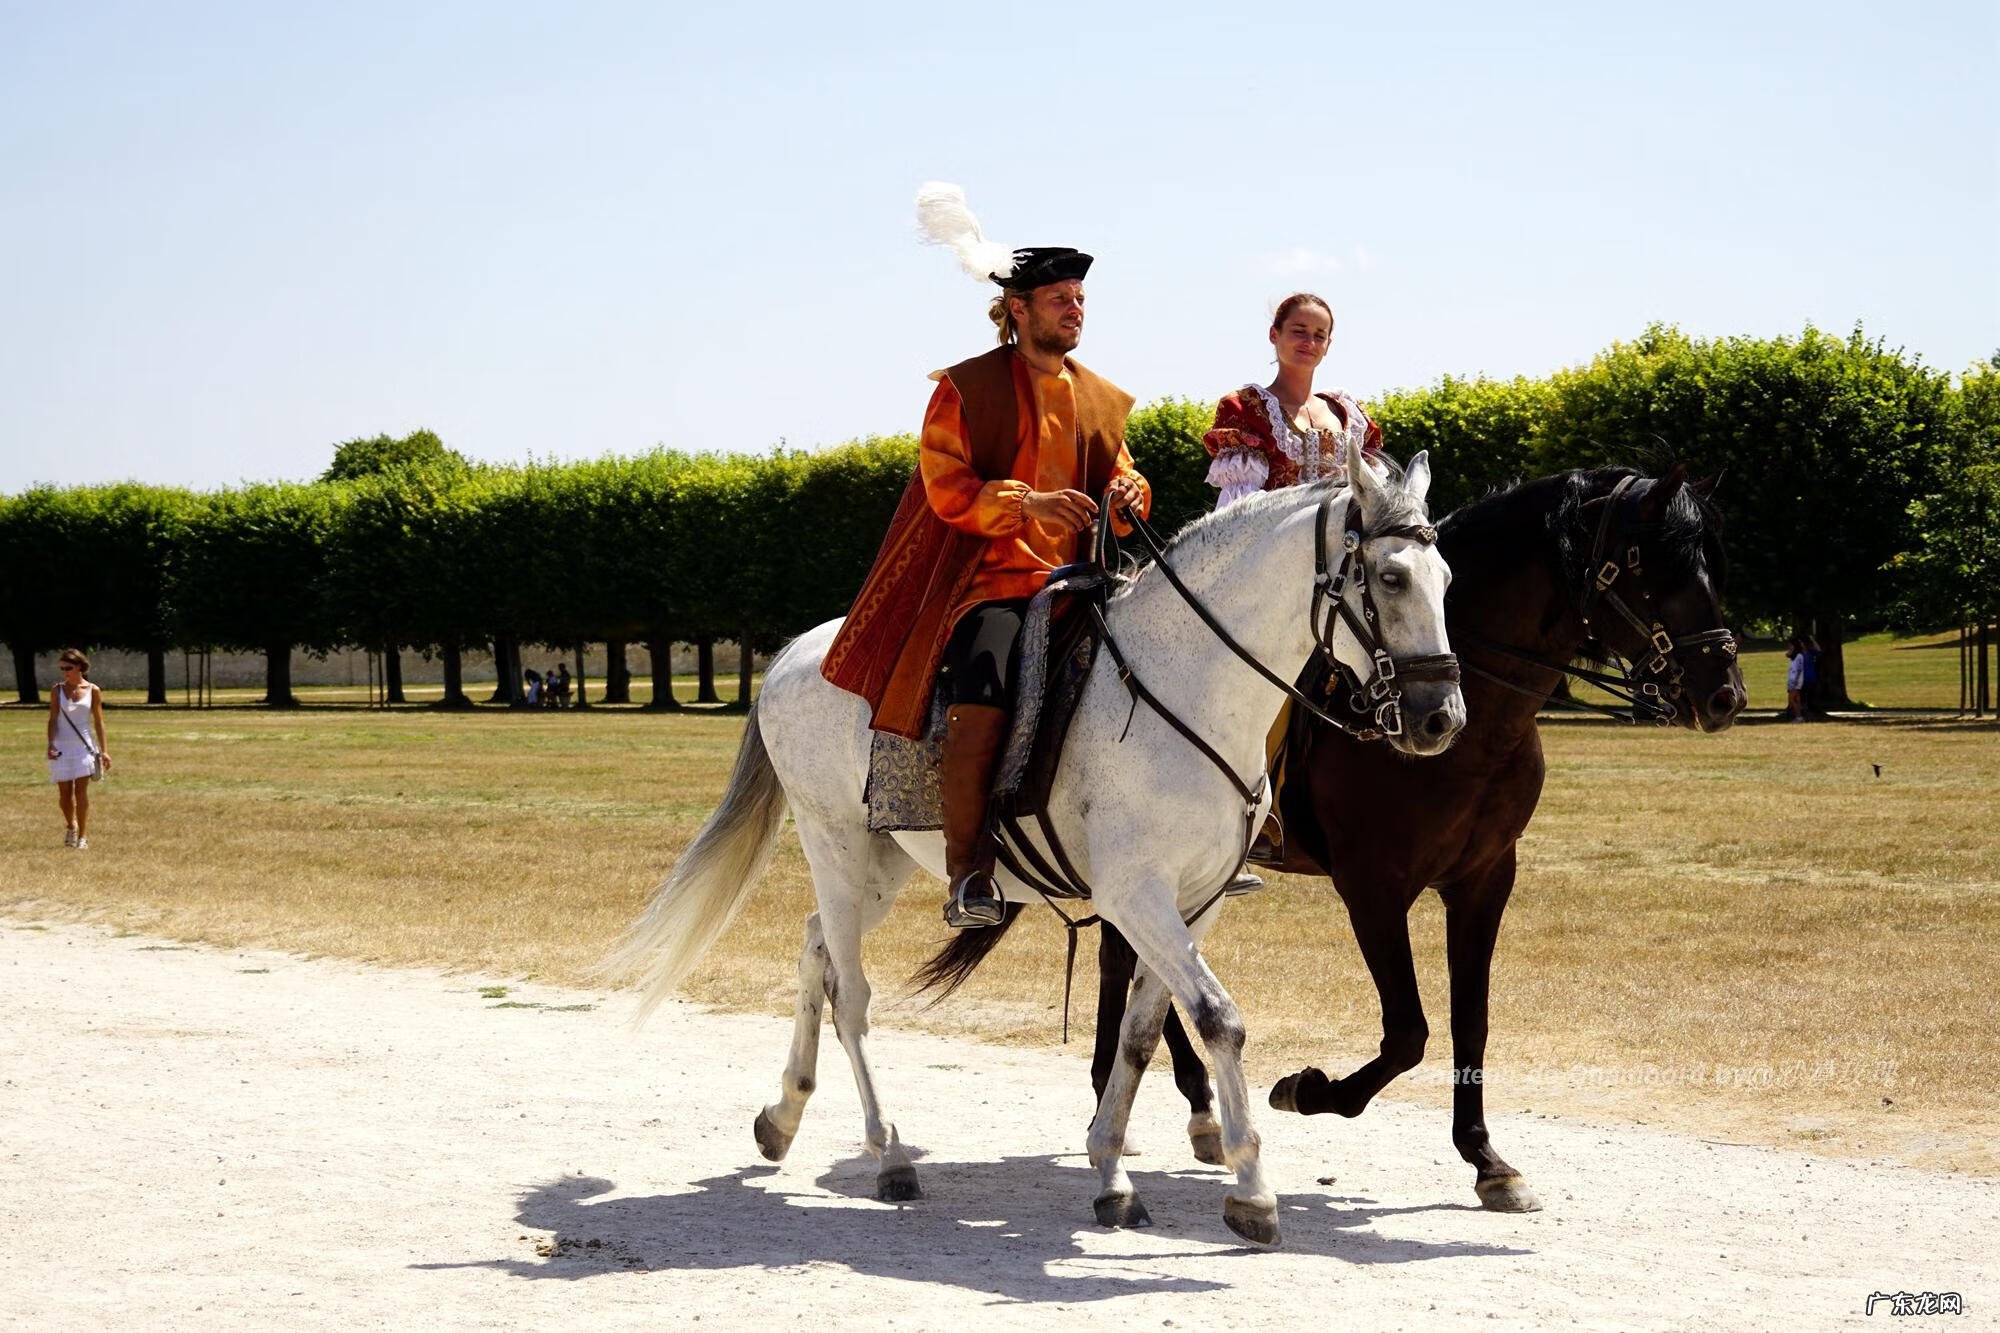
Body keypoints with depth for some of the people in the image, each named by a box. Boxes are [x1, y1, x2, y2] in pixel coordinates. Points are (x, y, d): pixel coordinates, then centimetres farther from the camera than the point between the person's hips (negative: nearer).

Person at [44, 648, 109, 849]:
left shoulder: (92, 691, 1)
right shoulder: (57, 690, 3)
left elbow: (98, 721, 3)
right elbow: (53, 719, 0)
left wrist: (104, 750, 0)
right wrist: (51, 744, -13)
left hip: (83, 746, -1)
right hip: (61, 747, 1)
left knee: (81, 790, -8)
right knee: (64, 792, 4)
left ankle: (83, 836, -6)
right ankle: (71, 827, 30)